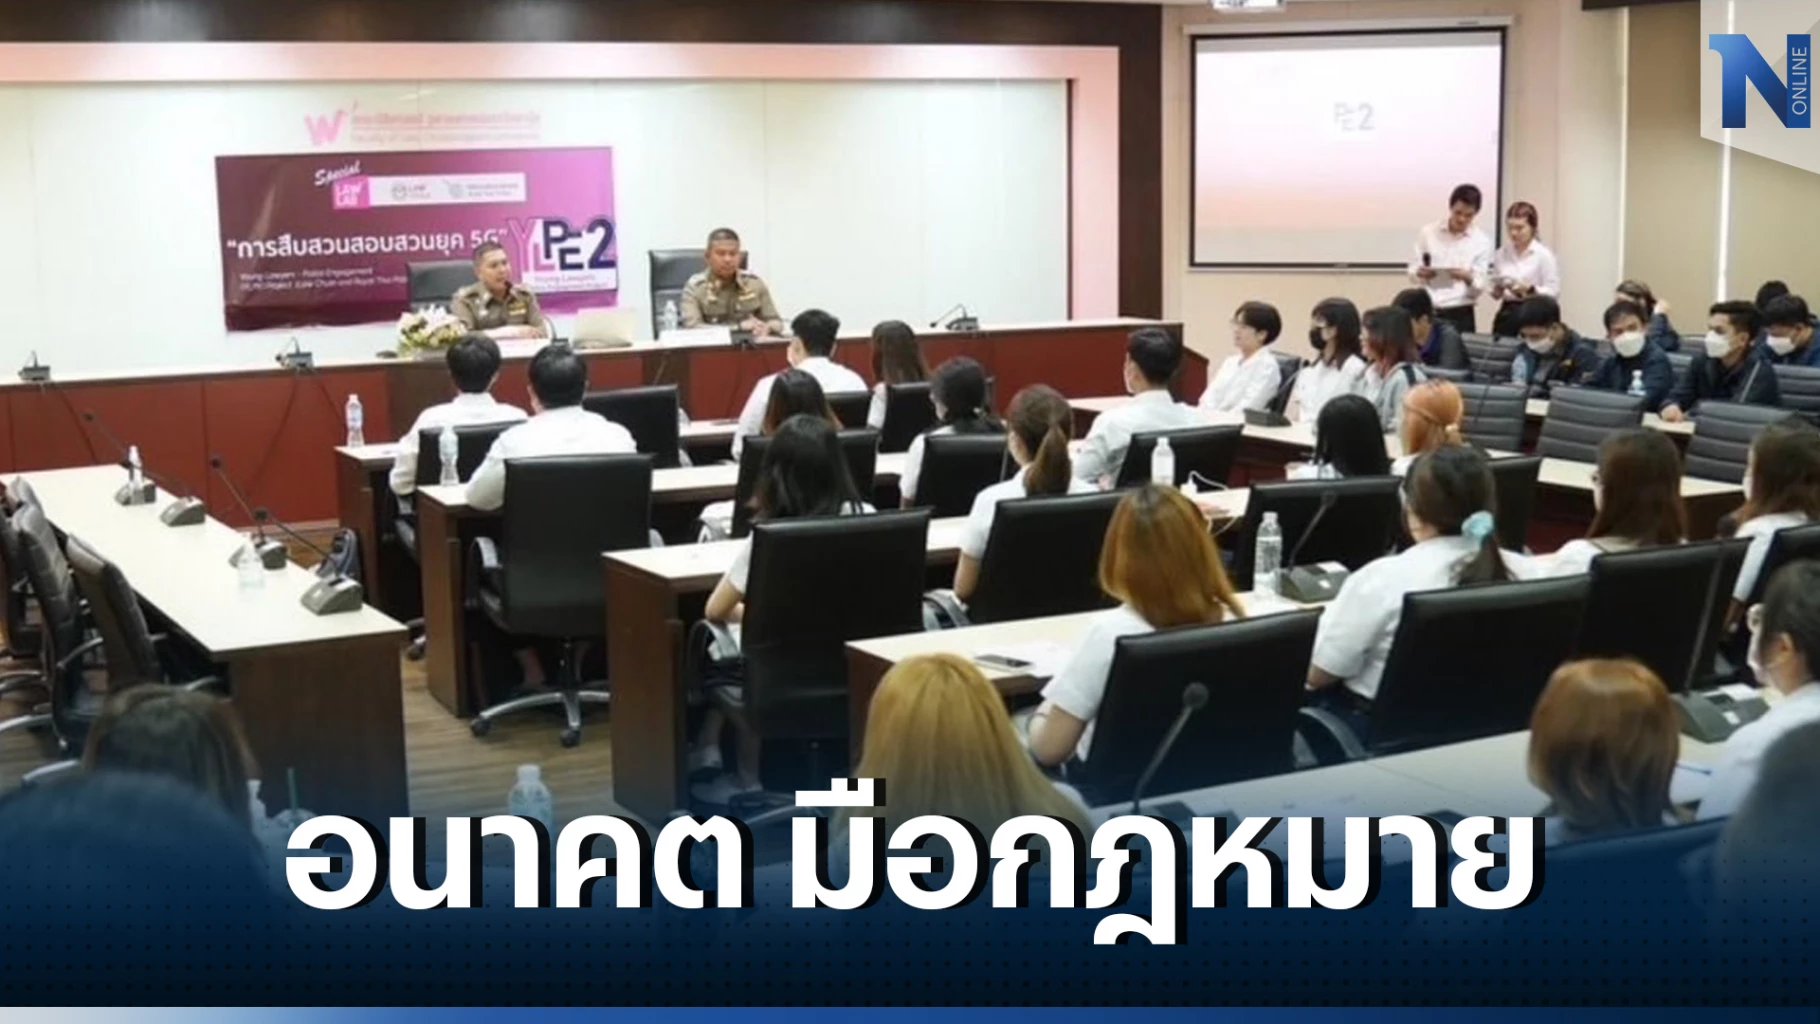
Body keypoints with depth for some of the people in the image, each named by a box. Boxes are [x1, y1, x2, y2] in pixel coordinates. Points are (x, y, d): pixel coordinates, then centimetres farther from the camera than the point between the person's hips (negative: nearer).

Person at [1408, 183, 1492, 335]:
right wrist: (1420, 273, -19)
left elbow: (1479, 287, -2)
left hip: (1459, 315, 0)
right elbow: (1412, 271, 4)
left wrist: (1468, 278, -24)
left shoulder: (1481, 242, 2)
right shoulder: (1427, 232, 3)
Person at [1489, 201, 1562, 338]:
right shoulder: (1501, 253, 9)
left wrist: (1530, 289, -22)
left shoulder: (1544, 254, -4)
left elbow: (1554, 292, -8)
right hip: (1506, 315, 4)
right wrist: (1497, 289, -9)